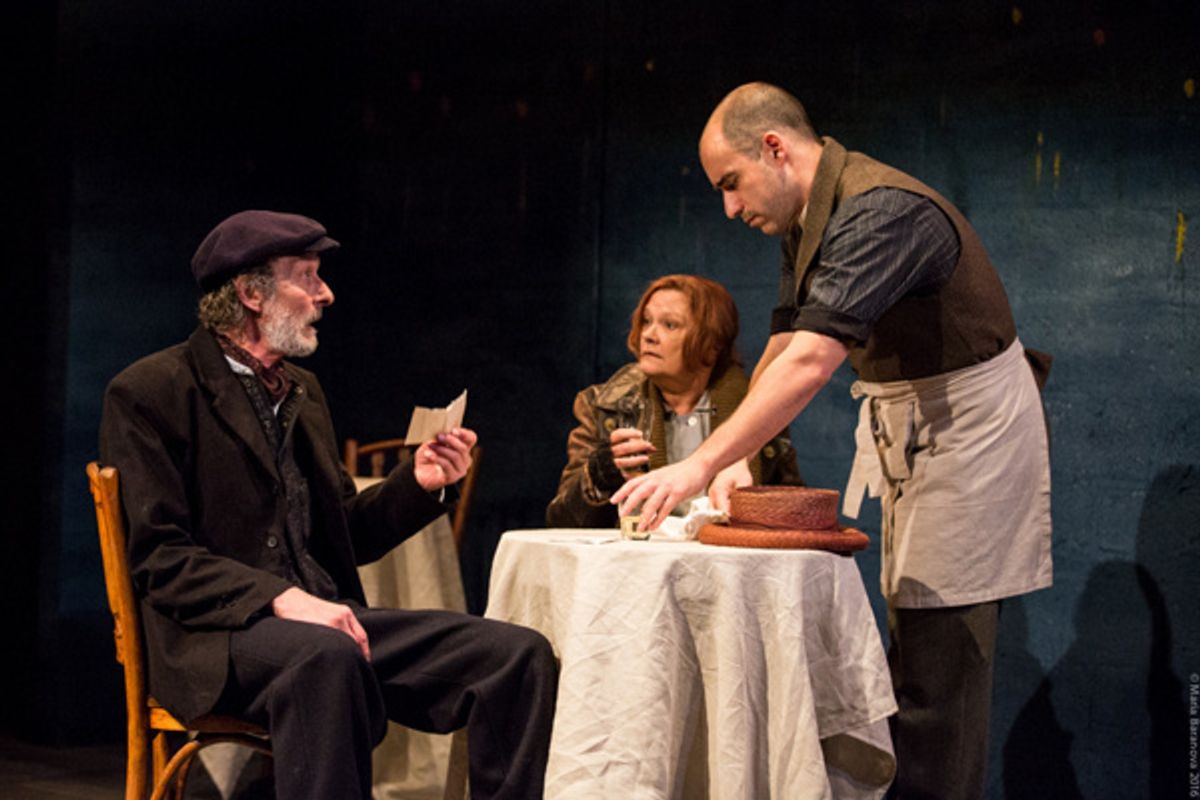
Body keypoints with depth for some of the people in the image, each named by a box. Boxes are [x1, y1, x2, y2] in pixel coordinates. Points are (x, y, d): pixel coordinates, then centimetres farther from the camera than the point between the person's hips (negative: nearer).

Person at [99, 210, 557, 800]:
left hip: (327, 619, 7)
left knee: (521, 654, -13)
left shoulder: (302, 389, 21)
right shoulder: (149, 393, -3)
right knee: (326, 657, -41)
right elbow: (158, 558, -11)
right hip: (218, 634, -7)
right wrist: (280, 598, -24)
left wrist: (420, 483, 7)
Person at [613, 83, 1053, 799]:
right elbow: (782, 351, 10)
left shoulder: (879, 213, -26)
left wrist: (704, 463, -35)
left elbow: (811, 363, -34)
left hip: (971, 424, -10)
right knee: (917, 651, 11)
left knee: (939, 659, -10)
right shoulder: (809, 222, 7)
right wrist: (737, 462, -3)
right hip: (912, 427, 10)